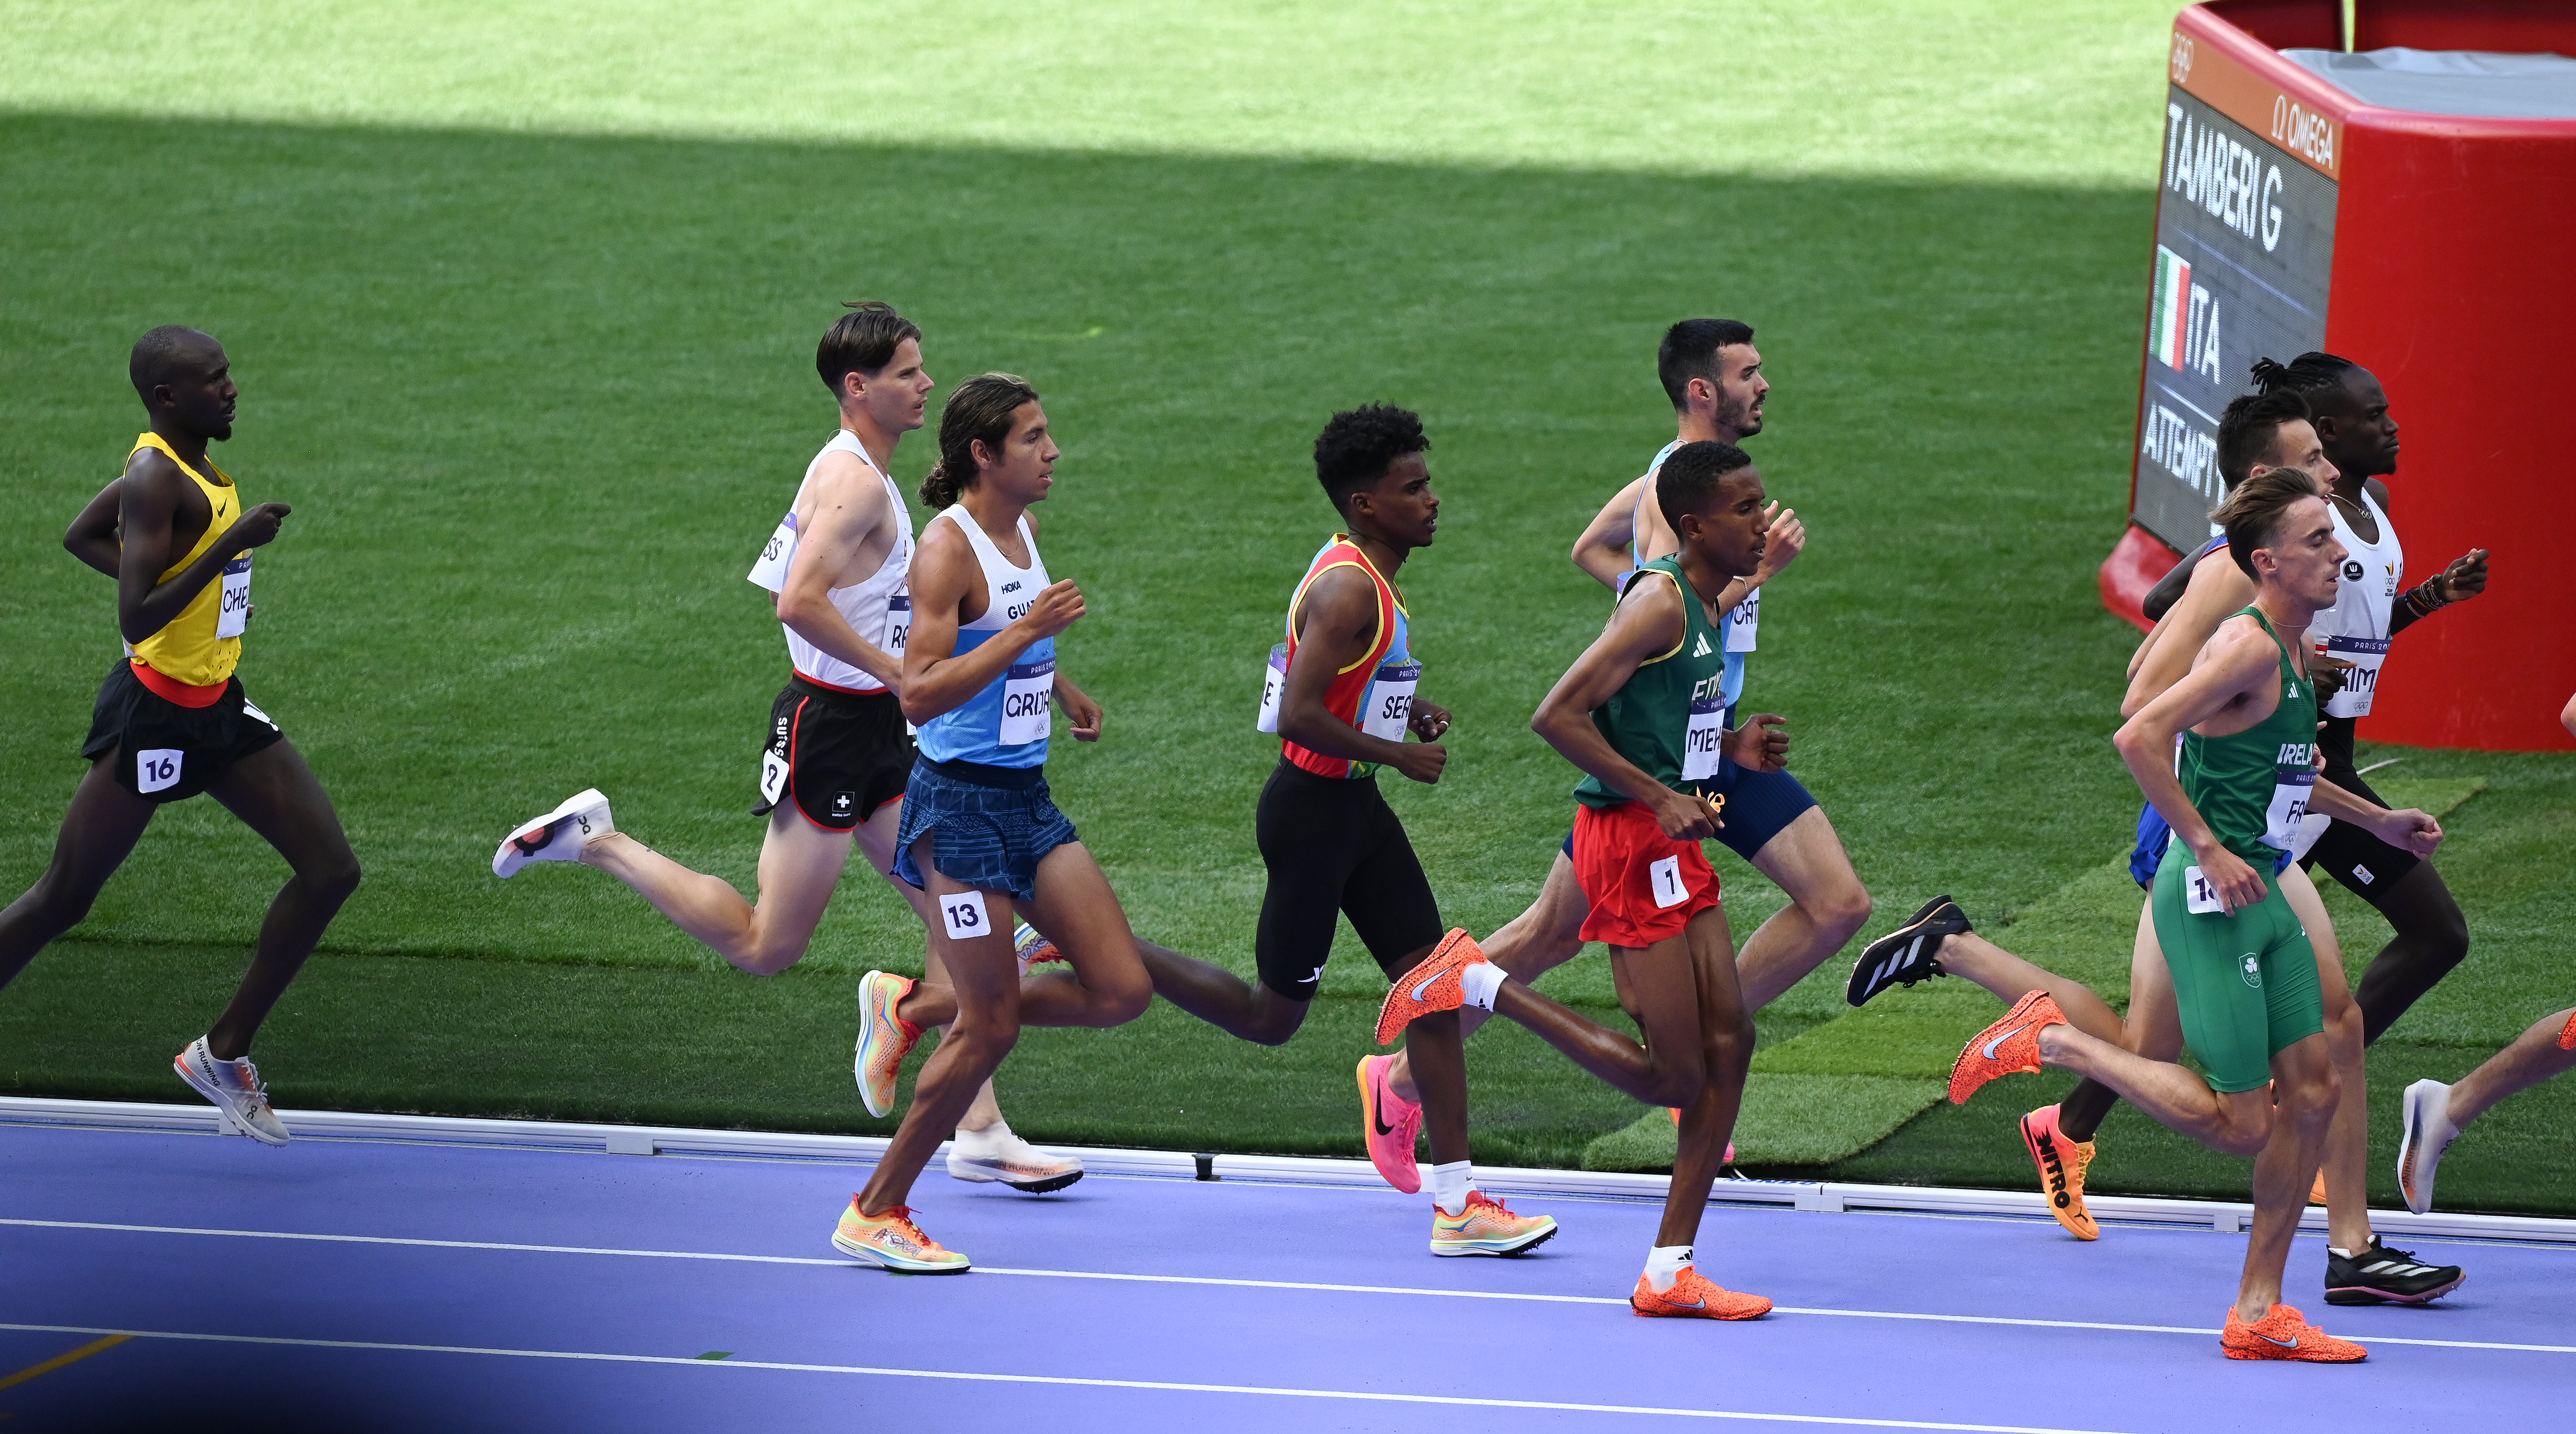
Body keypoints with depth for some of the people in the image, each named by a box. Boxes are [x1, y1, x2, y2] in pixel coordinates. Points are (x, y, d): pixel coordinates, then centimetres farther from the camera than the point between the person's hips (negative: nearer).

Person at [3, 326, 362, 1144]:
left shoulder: (186, 466, 8)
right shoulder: (156, 478, -20)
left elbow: (80, 538, 21)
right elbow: (136, 620, -28)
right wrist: (230, 546, -30)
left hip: (218, 710, 9)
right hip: (154, 716, -9)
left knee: (330, 869, 0)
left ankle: (225, 1053, 9)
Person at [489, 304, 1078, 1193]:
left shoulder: (859, 475, 13)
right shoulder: (854, 482, -18)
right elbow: (800, 601, -30)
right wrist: (897, 672, -24)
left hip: (877, 730, 10)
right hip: (829, 725, -10)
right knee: (767, 947, -1)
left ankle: (979, 1134, 4)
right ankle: (597, 842, 12)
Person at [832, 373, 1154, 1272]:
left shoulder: (1024, 532, 10)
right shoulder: (948, 548, -16)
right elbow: (919, 694, -25)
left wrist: (1061, 687, 25)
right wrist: (1026, 632, -28)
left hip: (1027, 799, 8)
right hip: (961, 802, -8)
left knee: (1122, 991, 1)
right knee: (991, 1029, -6)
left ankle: (912, 1010, 18)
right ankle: (876, 1214, 9)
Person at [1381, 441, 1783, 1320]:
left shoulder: (1707, 609, 14)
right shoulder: (1660, 602, -15)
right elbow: (1559, 715, -21)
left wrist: (1727, 748, 11)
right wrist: (1660, 797, -21)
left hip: (1676, 850, 10)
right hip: (1631, 845, -10)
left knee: (1728, 1041, 4)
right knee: (1674, 1077, -8)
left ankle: (1670, 1273, 7)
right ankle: (1477, 985, 3)